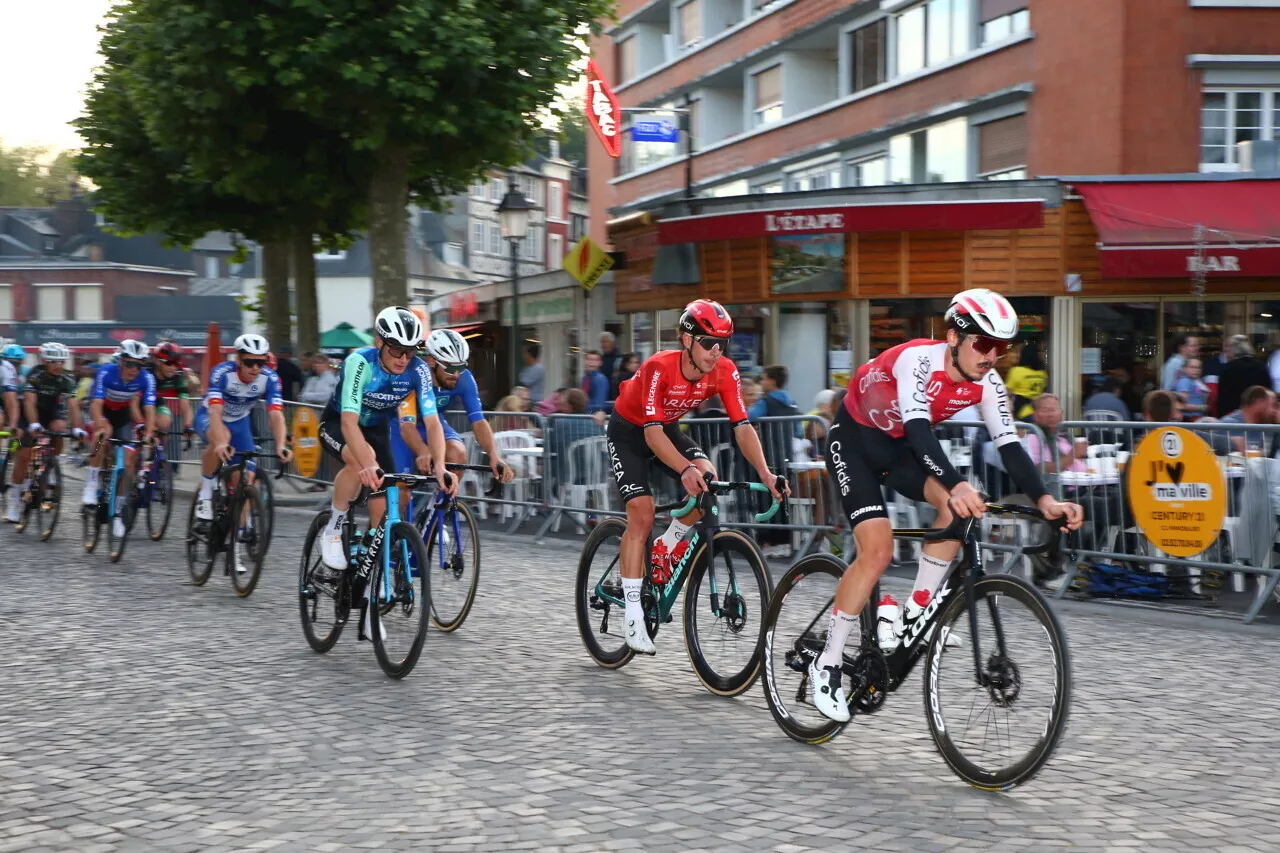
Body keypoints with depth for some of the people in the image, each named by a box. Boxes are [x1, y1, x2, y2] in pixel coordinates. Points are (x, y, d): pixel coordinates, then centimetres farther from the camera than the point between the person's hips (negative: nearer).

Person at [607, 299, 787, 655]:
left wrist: (765, 474, -38)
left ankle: (666, 550, 2)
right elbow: (652, 433, -40)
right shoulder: (659, 367, -35)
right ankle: (632, 615, -11)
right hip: (629, 430, -5)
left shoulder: (724, 372, -21)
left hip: (667, 427, 5)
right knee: (642, 514, -17)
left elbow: (742, 427, -23)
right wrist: (685, 470, -56)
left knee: (708, 477, -23)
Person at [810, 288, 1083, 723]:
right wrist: (957, 485, -60)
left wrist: (1044, 500, -34)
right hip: (855, 440, -6)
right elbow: (919, 428, -45)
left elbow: (1009, 446, -18)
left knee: (959, 506, -22)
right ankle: (826, 665, -7)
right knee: (877, 551, -19)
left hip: (901, 445, 6)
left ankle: (913, 614, -10)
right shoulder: (918, 359, -33)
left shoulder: (987, 384, -14)